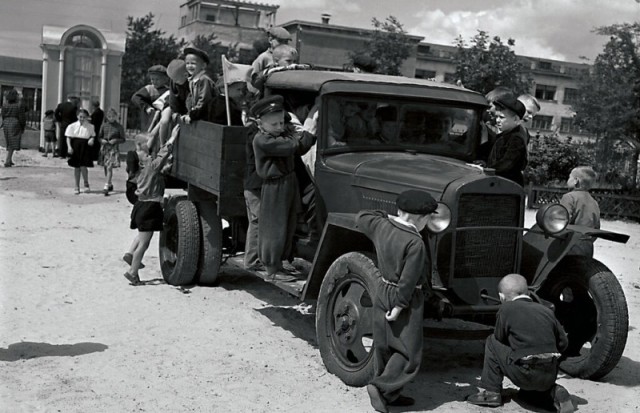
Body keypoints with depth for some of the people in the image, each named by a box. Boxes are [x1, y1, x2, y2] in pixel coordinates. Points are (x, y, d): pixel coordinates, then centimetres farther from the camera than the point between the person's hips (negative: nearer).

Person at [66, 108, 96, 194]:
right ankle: (77, 186, 18)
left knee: (83, 167, -10)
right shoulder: (72, 126, 2)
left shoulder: (90, 127, 5)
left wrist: (92, 139, -10)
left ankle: (86, 184, 12)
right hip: (75, 147, 1)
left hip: (85, 147, -1)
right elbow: (68, 137, 1)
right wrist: (69, 146, -11)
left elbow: (93, 135, 13)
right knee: (76, 167, 7)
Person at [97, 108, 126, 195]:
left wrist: (116, 140, -16)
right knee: (106, 168, 13)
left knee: (109, 167, -13)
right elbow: (99, 137, 13)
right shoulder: (104, 125, 6)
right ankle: (110, 184, 31)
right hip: (104, 148, 4)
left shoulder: (119, 127, -3)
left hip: (114, 149, -4)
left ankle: (106, 187, -15)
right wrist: (102, 140, -8)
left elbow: (123, 139, 0)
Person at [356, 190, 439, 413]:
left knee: (384, 345, 15)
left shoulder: (381, 225, -3)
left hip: (382, 292, 8)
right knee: (409, 350, 5)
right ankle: (381, 387, -5)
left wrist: (389, 216, 21)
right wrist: (399, 306, -17)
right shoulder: (415, 243, -23)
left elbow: (361, 217, 17)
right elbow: (408, 280, -23)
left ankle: (389, 394, 25)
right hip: (406, 299, -8)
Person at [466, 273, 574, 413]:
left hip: (525, 375, -6)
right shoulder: (546, 310, 12)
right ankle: (554, 392, 9)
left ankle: (490, 392, 10)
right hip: (550, 376, 6)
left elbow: (499, 339, 8)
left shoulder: (506, 308, -1)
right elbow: (563, 343, 12)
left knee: (492, 342, 13)